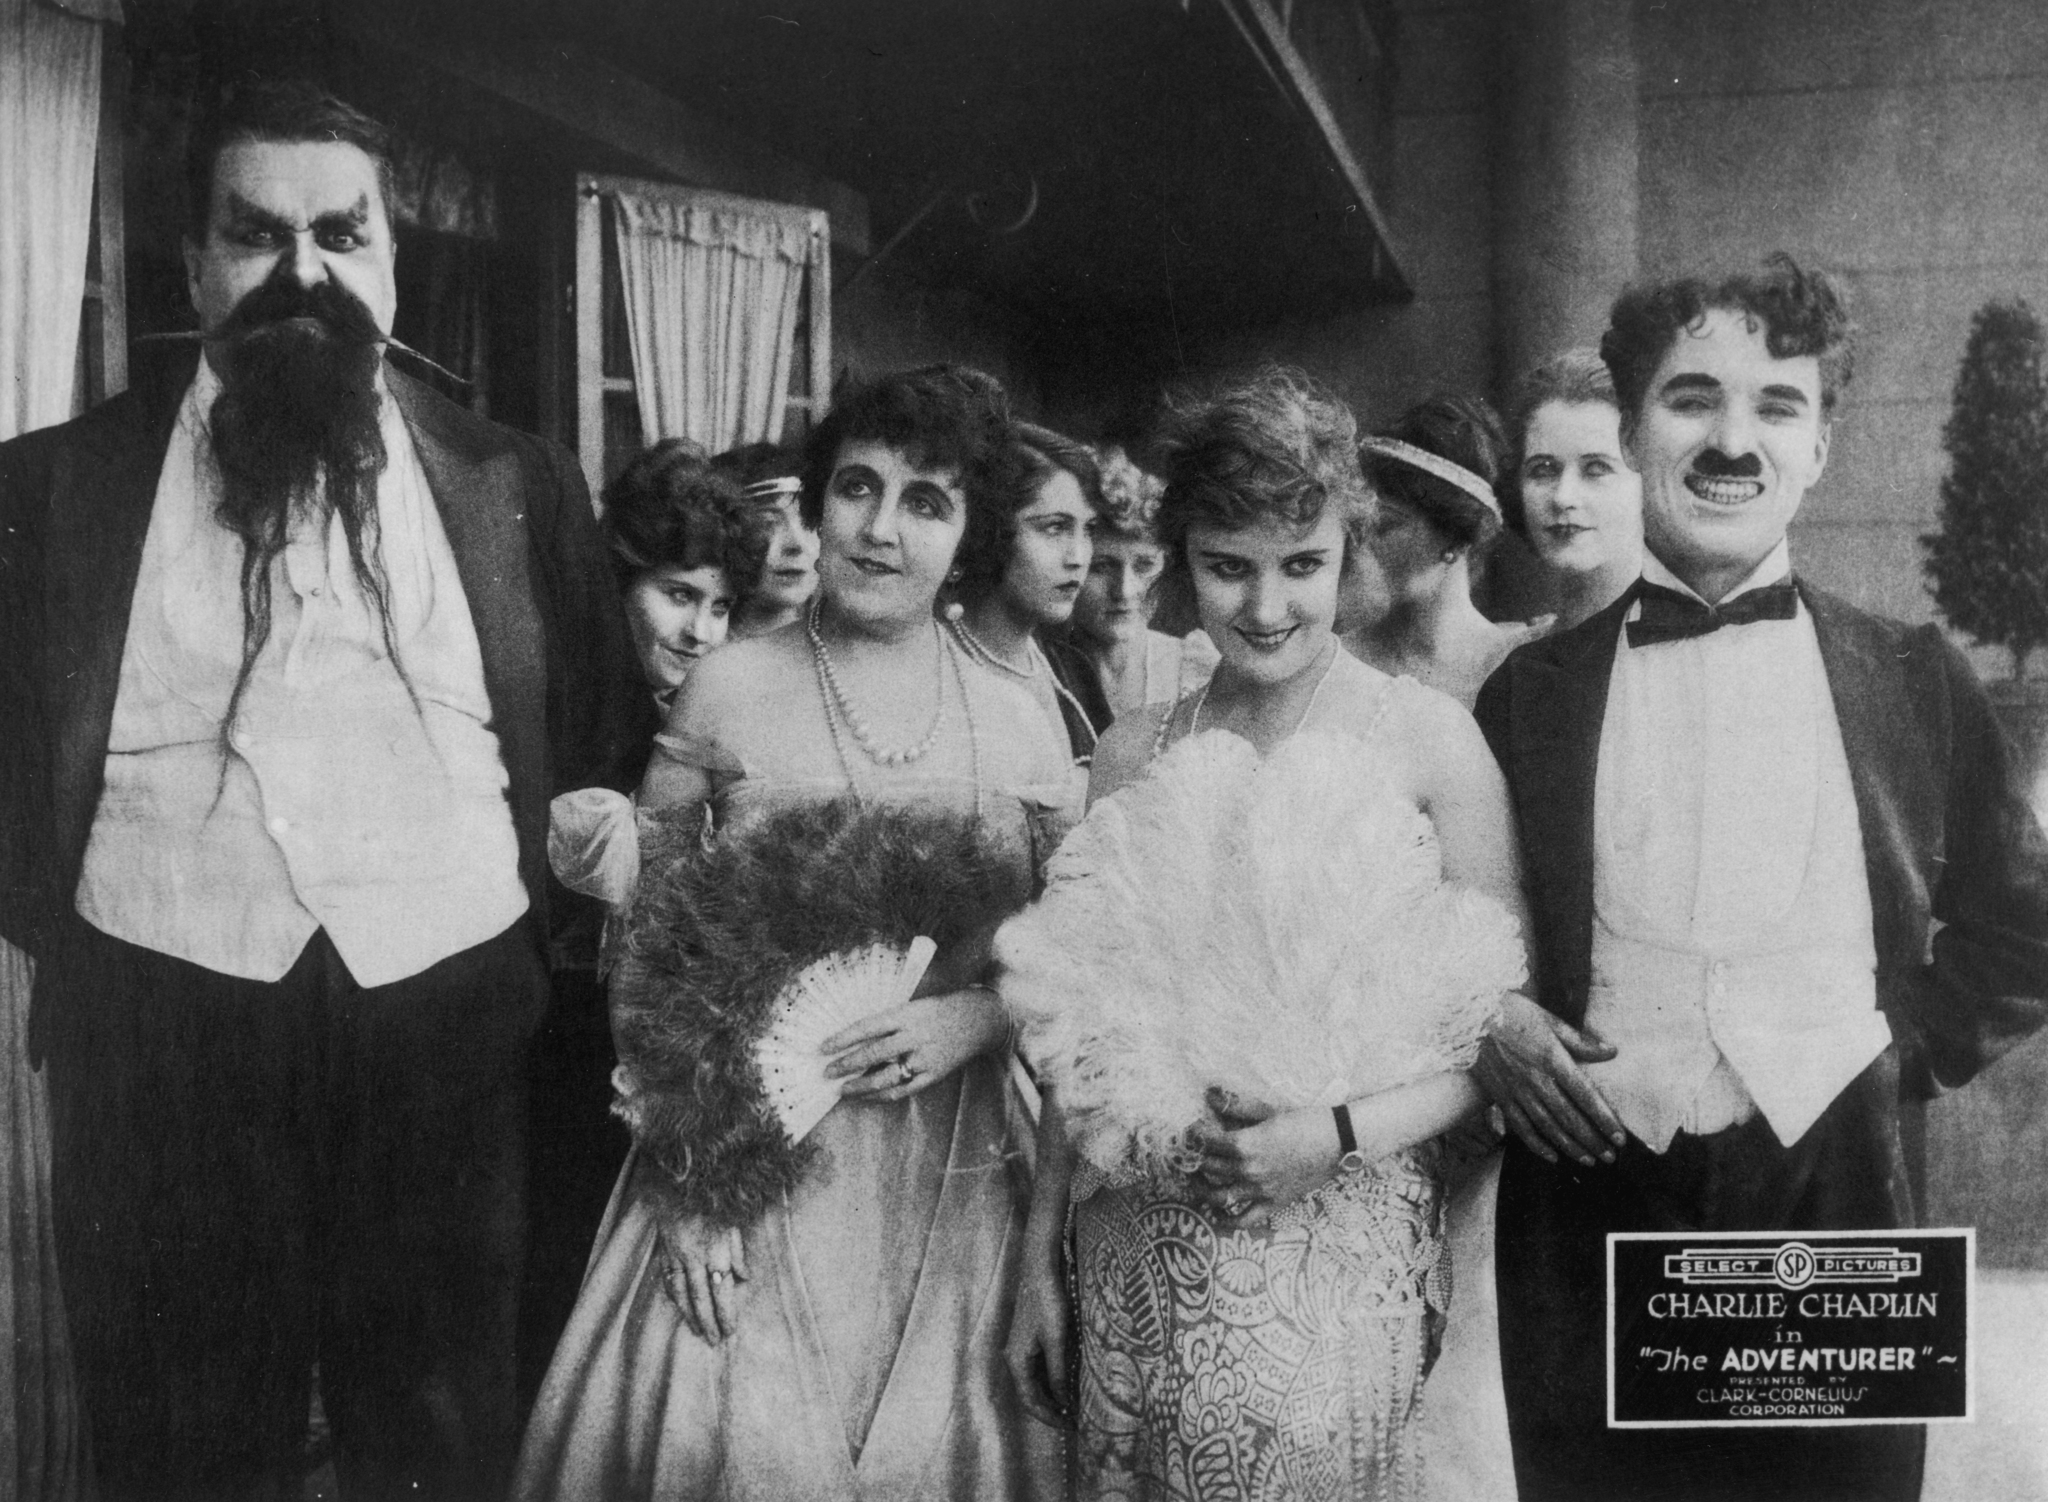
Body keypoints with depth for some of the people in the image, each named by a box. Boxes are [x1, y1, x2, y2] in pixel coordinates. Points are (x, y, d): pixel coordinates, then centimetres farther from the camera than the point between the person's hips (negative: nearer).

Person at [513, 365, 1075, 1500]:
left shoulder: (1021, 727, 2)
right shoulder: (728, 693, -4)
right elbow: (640, 950, -2)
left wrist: (972, 1018, -11)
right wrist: (684, 1182, -7)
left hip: (950, 1185, 2)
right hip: (748, 1163, -1)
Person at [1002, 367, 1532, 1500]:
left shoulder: (1430, 739, -5)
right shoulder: (1133, 755, 4)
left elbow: (1505, 1020, -3)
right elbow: (1079, 1044, 7)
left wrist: (1341, 1133, -17)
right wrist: (1039, 1263, 7)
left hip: (1345, 1249, -2)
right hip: (1140, 1260, 3)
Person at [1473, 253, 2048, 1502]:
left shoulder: (1913, 679, 4)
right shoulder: (1534, 689, 4)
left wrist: (1909, 1049, 0)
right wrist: (1488, 1023, -4)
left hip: (1835, 1209, 0)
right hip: (1590, 1212, 0)